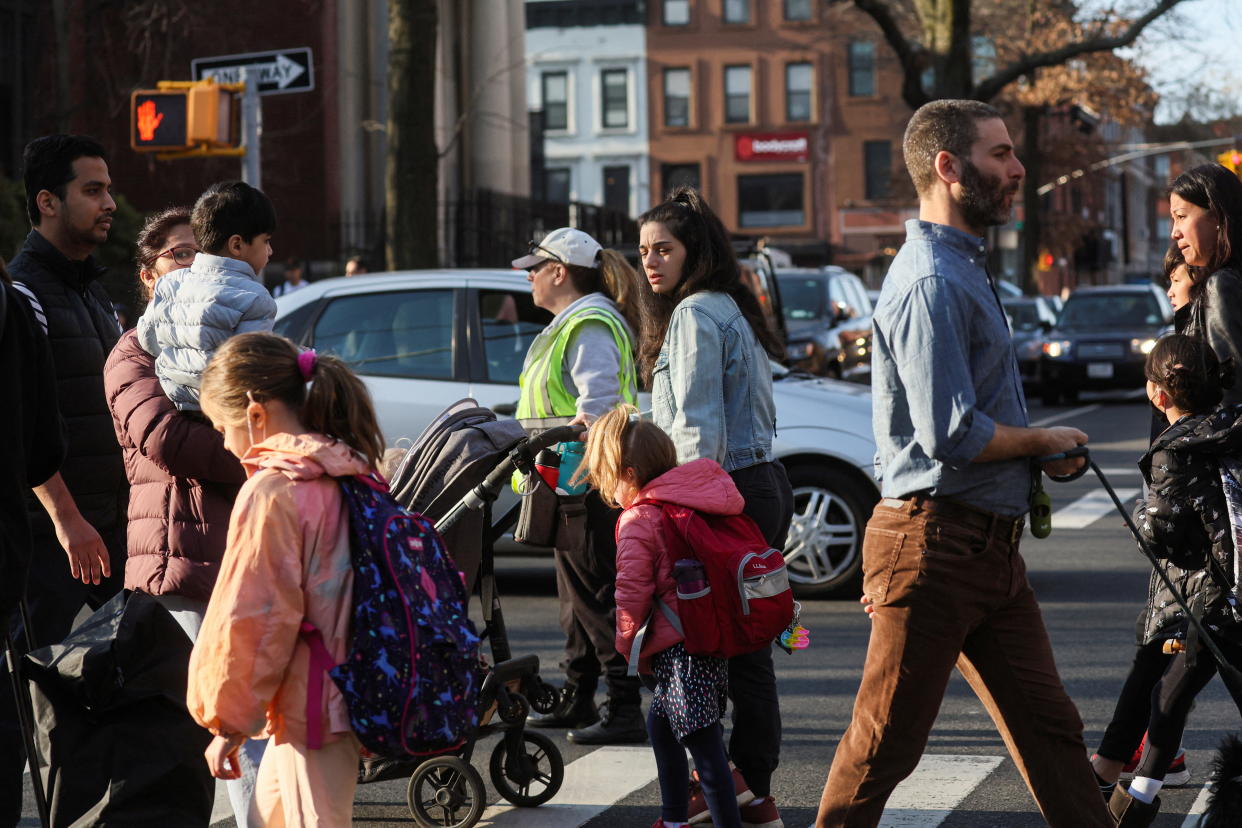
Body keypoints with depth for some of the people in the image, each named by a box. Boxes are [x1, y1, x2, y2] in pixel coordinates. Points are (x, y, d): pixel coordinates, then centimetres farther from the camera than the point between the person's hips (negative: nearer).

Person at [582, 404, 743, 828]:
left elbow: (632, 591, -13)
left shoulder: (638, 521, -12)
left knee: (705, 745, -9)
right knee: (660, 723, 25)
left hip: (677, 647, -10)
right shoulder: (696, 499, 11)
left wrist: (628, 644, 3)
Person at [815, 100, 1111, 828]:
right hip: (934, 541, -10)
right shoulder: (931, 282, -17)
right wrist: (1045, 441, -8)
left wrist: (1039, 452, 10)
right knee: (886, 741, -3)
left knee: (1049, 726, 12)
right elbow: (950, 435, -24)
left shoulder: (966, 268, 17)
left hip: (990, 545, 10)